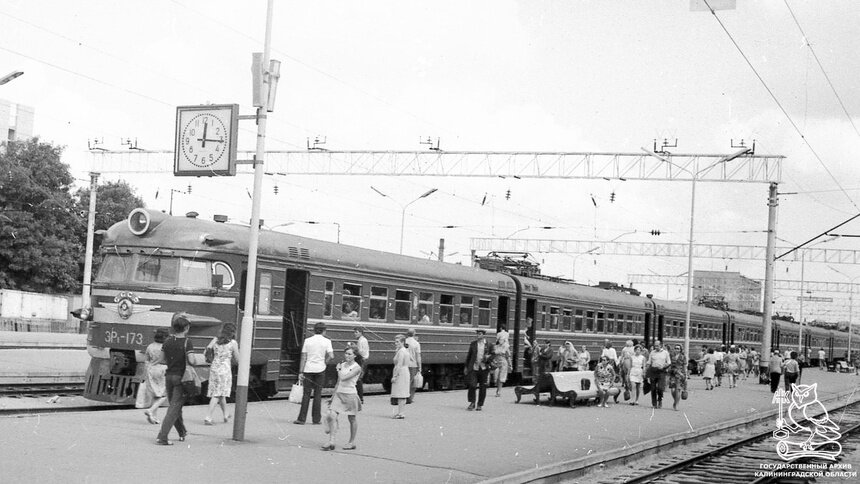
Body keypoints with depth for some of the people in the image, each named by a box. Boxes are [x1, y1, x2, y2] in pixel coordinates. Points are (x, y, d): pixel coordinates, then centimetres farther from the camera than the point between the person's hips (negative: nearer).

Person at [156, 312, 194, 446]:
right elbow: (191, 361, -22)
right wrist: (193, 361, -1)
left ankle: (182, 432, 36)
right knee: (174, 408, -3)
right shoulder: (187, 342, -14)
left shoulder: (167, 341, 2)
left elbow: (165, 359, 7)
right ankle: (162, 436, -12)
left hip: (169, 376, 5)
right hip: (181, 377, -5)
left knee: (175, 406, 20)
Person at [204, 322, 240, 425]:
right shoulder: (233, 343, -4)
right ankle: (208, 417, -9)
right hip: (225, 369, -5)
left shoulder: (215, 340, 6)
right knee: (217, 395, -1)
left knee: (221, 393, 18)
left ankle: (226, 415, 33)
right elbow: (237, 360, -1)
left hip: (214, 368, 5)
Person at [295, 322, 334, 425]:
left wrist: (301, 372, 1)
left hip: (308, 369, 1)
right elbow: (331, 356, -11)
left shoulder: (307, 341, 2)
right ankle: (316, 419, 9)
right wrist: (324, 363, 7)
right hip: (320, 370, -1)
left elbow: (303, 357, 0)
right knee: (318, 394, 7)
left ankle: (302, 419, 2)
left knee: (306, 394, 5)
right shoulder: (326, 341, -1)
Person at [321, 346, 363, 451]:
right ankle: (331, 441, -8)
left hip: (350, 394, -5)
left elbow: (343, 378, -20)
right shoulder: (342, 365, 10)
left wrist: (338, 369, -3)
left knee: (351, 419, 7)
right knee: (331, 416, -10)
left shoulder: (356, 367, -9)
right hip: (339, 393, 5)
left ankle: (352, 442, 20)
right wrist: (333, 395, 19)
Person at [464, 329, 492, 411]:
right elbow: (469, 355, 15)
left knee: (482, 388, 3)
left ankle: (480, 405, 15)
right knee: (472, 386, -8)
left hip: (484, 369, -1)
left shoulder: (488, 345, 3)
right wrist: (466, 367, 15)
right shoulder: (473, 344, 9)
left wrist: (488, 357, -13)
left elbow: (492, 355, 10)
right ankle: (472, 403, 6)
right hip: (474, 368, 1)